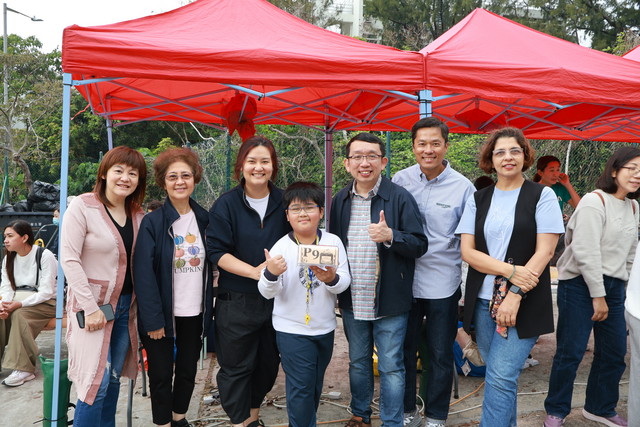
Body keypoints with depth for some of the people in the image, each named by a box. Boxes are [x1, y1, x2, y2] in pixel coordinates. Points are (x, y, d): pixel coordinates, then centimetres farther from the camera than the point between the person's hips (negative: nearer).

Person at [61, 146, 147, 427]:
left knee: (114, 377, 13)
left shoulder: (139, 215, 6)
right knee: (97, 380, -6)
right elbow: (69, 259, -14)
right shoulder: (82, 206, -10)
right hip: (93, 305, -5)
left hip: (125, 305, 5)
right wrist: (90, 307, -16)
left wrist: (139, 303, 1)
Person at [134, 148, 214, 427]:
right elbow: (144, 274, -14)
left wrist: (209, 307, 5)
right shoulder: (153, 222, -11)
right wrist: (153, 319, -17)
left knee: (188, 370, 17)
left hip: (194, 313, 4)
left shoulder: (204, 219, 2)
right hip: (163, 313, -4)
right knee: (161, 374, 9)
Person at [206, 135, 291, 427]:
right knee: (236, 365, 6)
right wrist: (255, 271, -22)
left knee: (268, 362, 15)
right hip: (236, 302, -3)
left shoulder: (284, 202, 1)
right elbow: (216, 252, -10)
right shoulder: (226, 204, -5)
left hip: (276, 300, 3)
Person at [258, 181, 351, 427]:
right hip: (292, 330, -3)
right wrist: (271, 274, -32)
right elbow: (267, 292, -12)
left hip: (325, 328, 4)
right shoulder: (281, 247, -11)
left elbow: (345, 281, -7)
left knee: (316, 385, 21)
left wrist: (332, 279, -28)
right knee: (301, 387, 0)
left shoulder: (333, 242, -4)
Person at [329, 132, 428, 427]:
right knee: (358, 362, 20)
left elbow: (420, 245, -13)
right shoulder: (340, 200, 5)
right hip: (352, 302, 5)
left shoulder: (400, 198, -10)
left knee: (391, 367, 6)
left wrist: (390, 236, -30)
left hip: (389, 302, -4)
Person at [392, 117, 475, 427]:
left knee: (440, 356, 11)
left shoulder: (463, 187, -6)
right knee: (403, 351, 14)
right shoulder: (400, 180, -2)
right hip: (404, 281, 2)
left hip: (443, 283, -1)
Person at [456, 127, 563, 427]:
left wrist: (515, 294, -16)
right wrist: (510, 270, -13)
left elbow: (545, 251, -8)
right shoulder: (478, 199, 8)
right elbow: (467, 251, 0)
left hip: (525, 303, -3)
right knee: (500, 375, 12)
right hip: (483, 300, 4)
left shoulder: (542, 196, -1)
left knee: (500, 376, -10)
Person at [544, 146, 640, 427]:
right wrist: (597, 295, -16)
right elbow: (585, 251, -18)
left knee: (614, 353, 12)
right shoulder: (595, 201, -12)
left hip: (612, 286, 8)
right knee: (570, 352, -1)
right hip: (580, 285, -7)